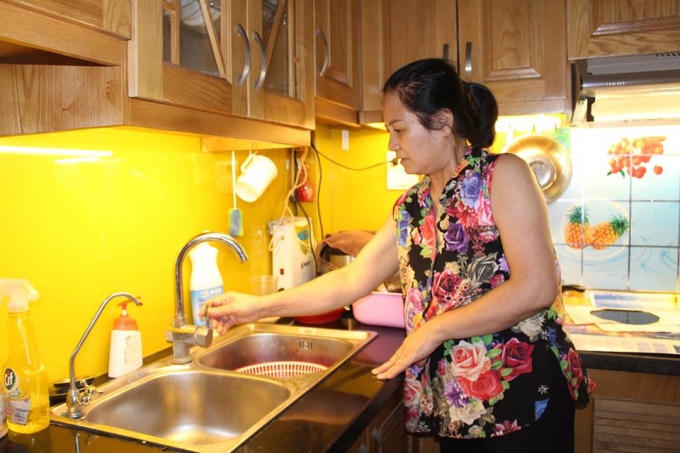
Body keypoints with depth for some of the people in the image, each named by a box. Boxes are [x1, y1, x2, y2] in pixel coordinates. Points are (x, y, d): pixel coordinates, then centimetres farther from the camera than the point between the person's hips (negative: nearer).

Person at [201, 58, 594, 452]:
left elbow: (537, 287, -18)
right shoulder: (411, 206, 7)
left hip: (524, 394, -5)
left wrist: (435, 329, -16)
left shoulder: (503, 175, -10)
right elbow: (351, 281, 8)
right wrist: (259, 307, 6)